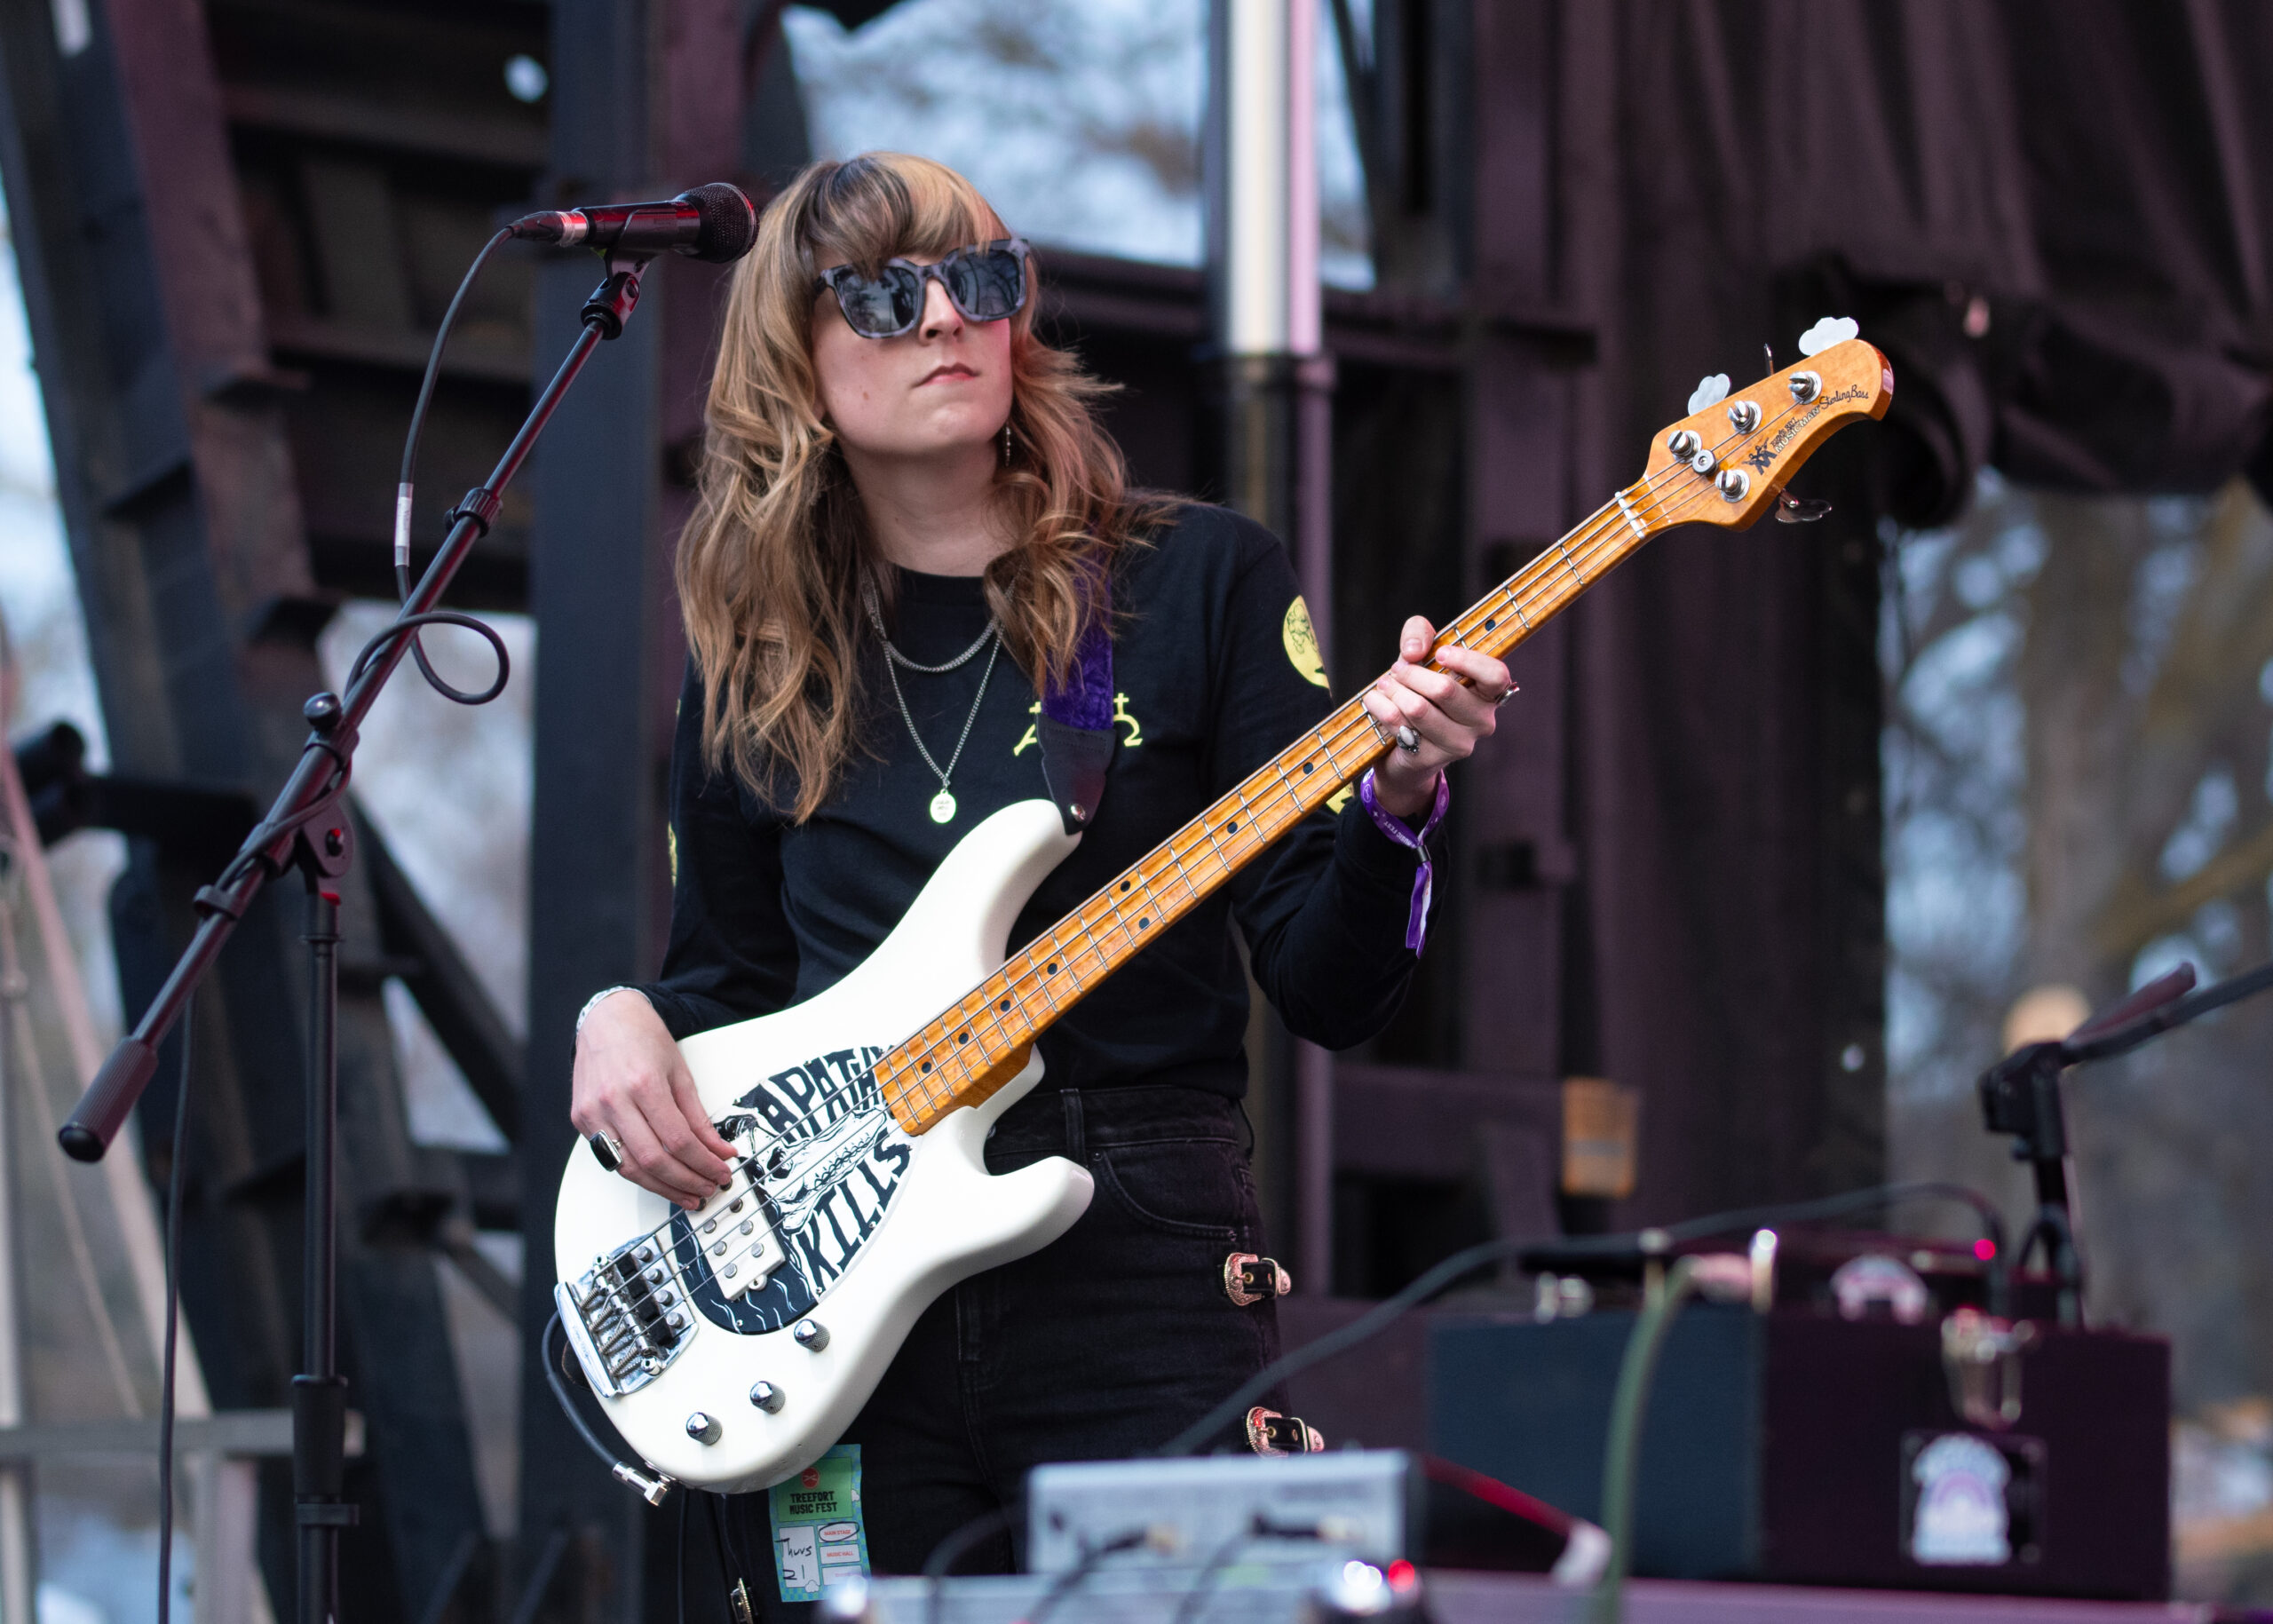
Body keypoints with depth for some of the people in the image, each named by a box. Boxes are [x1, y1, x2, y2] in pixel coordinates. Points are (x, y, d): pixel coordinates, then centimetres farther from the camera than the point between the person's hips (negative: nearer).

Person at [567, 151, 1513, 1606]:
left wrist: (1394, 805, -20)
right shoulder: (758, 658, 10)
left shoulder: (1199, 582, 3)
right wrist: (621, 1021, 0)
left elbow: (1332, 993, -2)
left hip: (1145, 1283, -2)